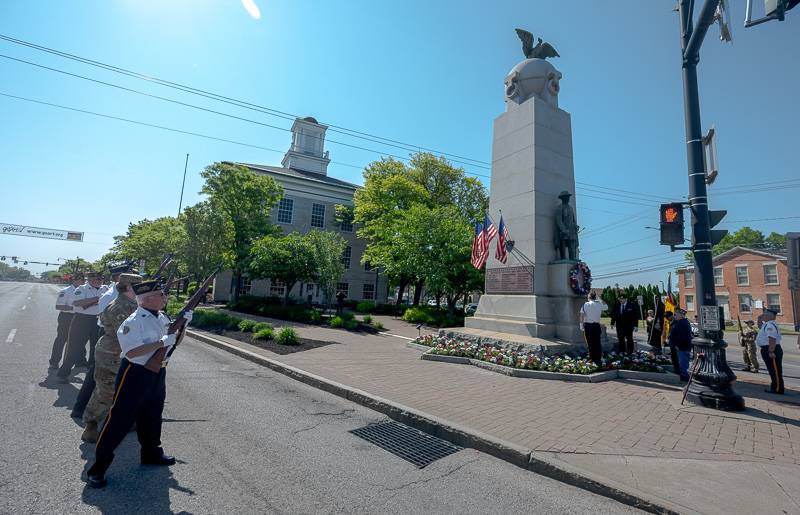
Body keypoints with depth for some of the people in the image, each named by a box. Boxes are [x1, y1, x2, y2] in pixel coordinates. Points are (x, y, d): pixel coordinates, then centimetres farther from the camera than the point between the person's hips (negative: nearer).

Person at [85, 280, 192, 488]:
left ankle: (151, 453, 39)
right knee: (120, 418, 1)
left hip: (156, 373, 8)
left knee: (152, 416, 21)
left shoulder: (162, 317, 3)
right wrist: (162, 342, -29)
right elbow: (131, 352, -28)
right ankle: (98, 466, 17)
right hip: (135, 373, -8)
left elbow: (174, 341, 17)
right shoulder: (134, 321, -20)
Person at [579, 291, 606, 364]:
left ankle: (593, 359, 9)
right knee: (597, 342, 8)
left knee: (590, 343, 5)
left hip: (587, 325, -1)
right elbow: (606, 307, 22)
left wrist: (581, 325, -4)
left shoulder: (585, 305, -3)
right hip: (596, 325, 1)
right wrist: (600, 300, 19)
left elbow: (582, 316, -8)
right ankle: (598, 359, 5)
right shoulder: (599, 304, 0)